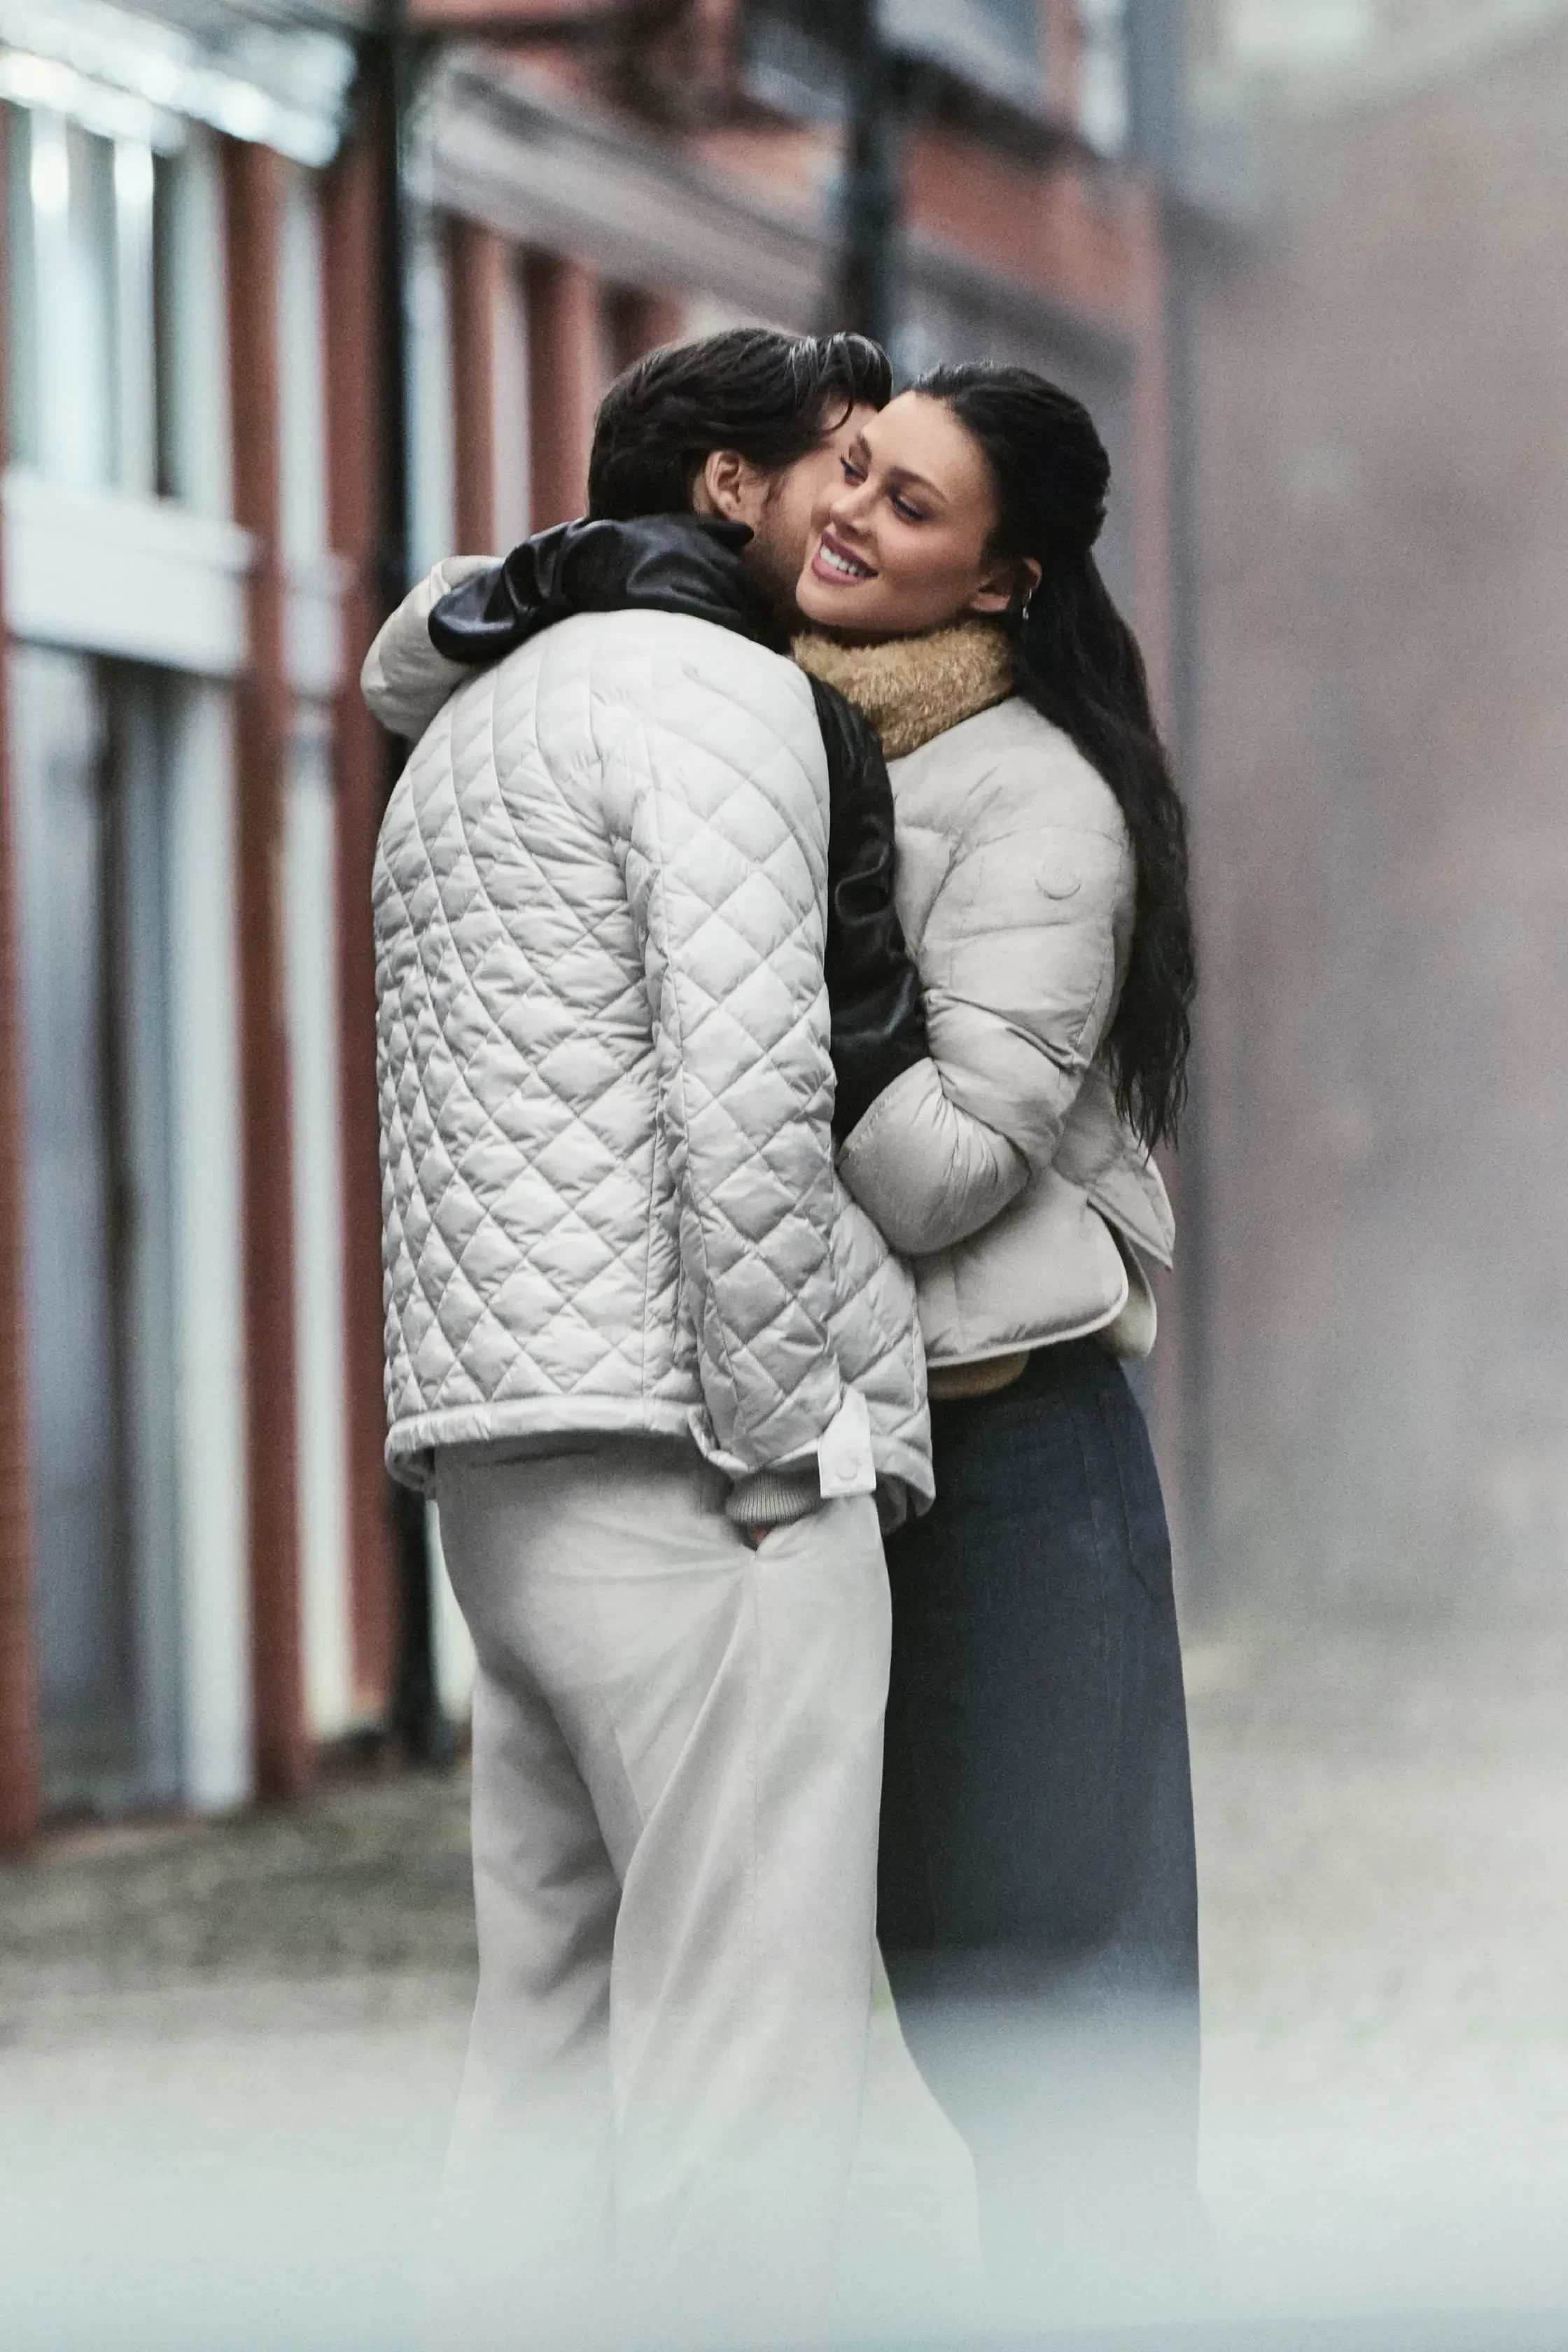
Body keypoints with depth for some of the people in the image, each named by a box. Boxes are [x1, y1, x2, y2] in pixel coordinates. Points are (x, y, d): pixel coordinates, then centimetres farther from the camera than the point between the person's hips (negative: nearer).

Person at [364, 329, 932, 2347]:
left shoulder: (471, 738, 25)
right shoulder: (718, 690, -6)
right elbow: (748, 1089, -17)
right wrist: (776, 1453, -14)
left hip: (512, 1473, 9)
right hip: (684, 1459, -9)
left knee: (561, 2066, 9)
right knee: (740, 2092, -10)